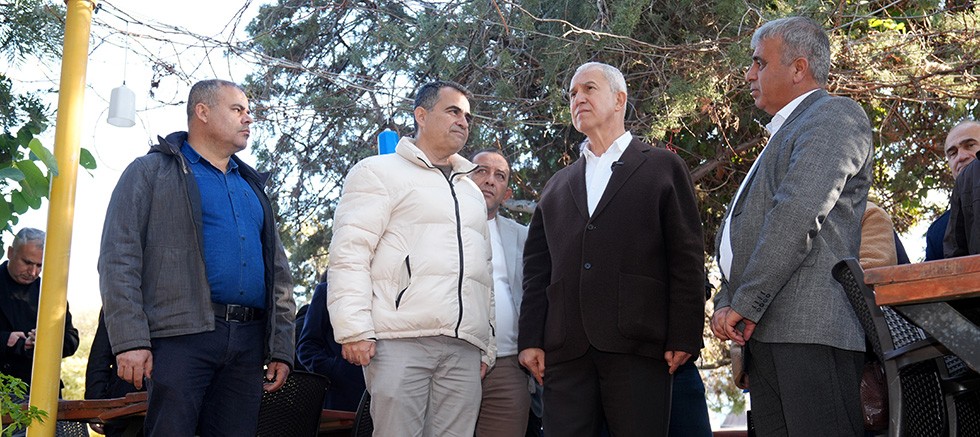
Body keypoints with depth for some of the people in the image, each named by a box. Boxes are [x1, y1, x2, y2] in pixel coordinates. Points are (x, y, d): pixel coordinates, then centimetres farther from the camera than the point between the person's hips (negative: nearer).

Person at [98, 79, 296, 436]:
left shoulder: (252, 187, 25)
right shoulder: (152, 172, 6)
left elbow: (278, 273, 22)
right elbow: (118, 260, -4)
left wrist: (282, 349, 13)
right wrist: (130, 340, -14)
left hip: (248, 341, 6)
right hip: (181, 337, -5)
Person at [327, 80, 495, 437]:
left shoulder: (471, 190, 27)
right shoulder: (380, 172, 7)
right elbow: (348, 254, -3)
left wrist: (488, 346, 17)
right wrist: (354, 330, -13)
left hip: (464, 347, 5)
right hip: (401, 340, -5)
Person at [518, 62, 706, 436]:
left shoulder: (663, 168, 11)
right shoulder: (557, 186, 23)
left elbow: (687, 258, 3)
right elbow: (536, 267, 17)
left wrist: (683, 337, -6)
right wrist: (530, 339, 6)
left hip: (638, 347, -3)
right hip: (565, 350, 3)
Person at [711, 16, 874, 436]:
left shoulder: (834, 115, -2)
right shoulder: (784, 133, 29)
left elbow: (798, 215, -16)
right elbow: (741, 233, 25)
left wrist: (744, 304, -15)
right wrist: (725, 304, 9)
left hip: (811, 326, -9)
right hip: (764, 329, 9)